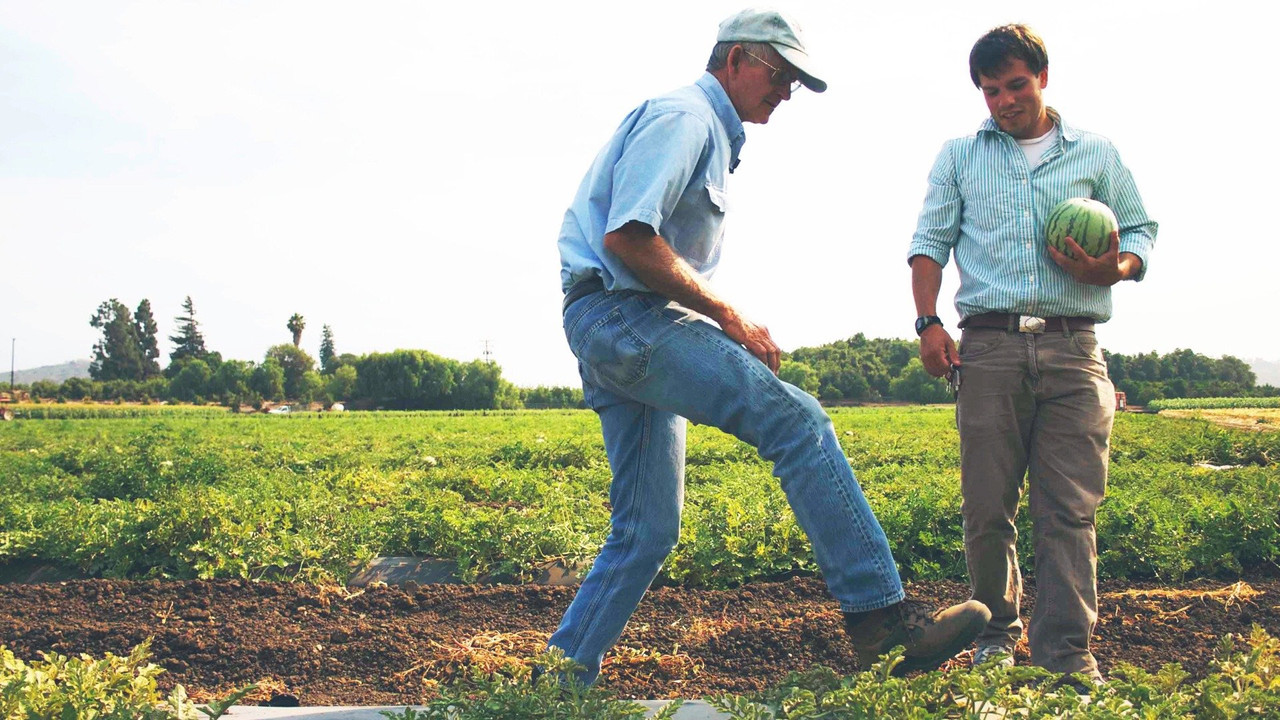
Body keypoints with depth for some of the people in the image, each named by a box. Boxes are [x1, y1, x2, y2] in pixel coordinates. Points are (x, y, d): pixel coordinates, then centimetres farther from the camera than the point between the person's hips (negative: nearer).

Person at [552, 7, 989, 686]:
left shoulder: (712, 134, 28)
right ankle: (878, 612, -19)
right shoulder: (684, 116, -5)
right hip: (622, 316, -11)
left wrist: (722, 328, 13)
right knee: (796, 419, -19)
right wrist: (728, 316, -14)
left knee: (646, 532, 7)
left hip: (614, 332, 11)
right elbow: (625, 236, -19)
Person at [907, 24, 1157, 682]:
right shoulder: (959, 156, 19)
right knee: (986, 507, 0)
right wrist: (928, 322, -1)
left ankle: (1066, 656, -6)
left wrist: (1115, 269, -6)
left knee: (1070, 510, -7)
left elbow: (1141, 231, 17)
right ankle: (997, 632, 17)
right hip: (989, 345, 1)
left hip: (1072, 349, 0)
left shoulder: (1096, 154, 17)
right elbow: (929, 242, 14)